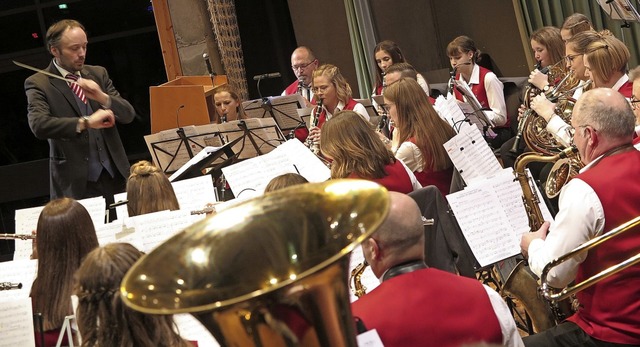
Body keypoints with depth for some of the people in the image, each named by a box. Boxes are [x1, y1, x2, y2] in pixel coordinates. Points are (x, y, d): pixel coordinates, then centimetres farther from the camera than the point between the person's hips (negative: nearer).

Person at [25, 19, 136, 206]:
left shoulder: (98, 74, 12)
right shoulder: (38, 84, -2)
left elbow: (128, 115, 7)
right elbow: (38, 125, -18)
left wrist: (102, 97, -12)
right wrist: (85, 122, -27)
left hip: (115, 176, 4)